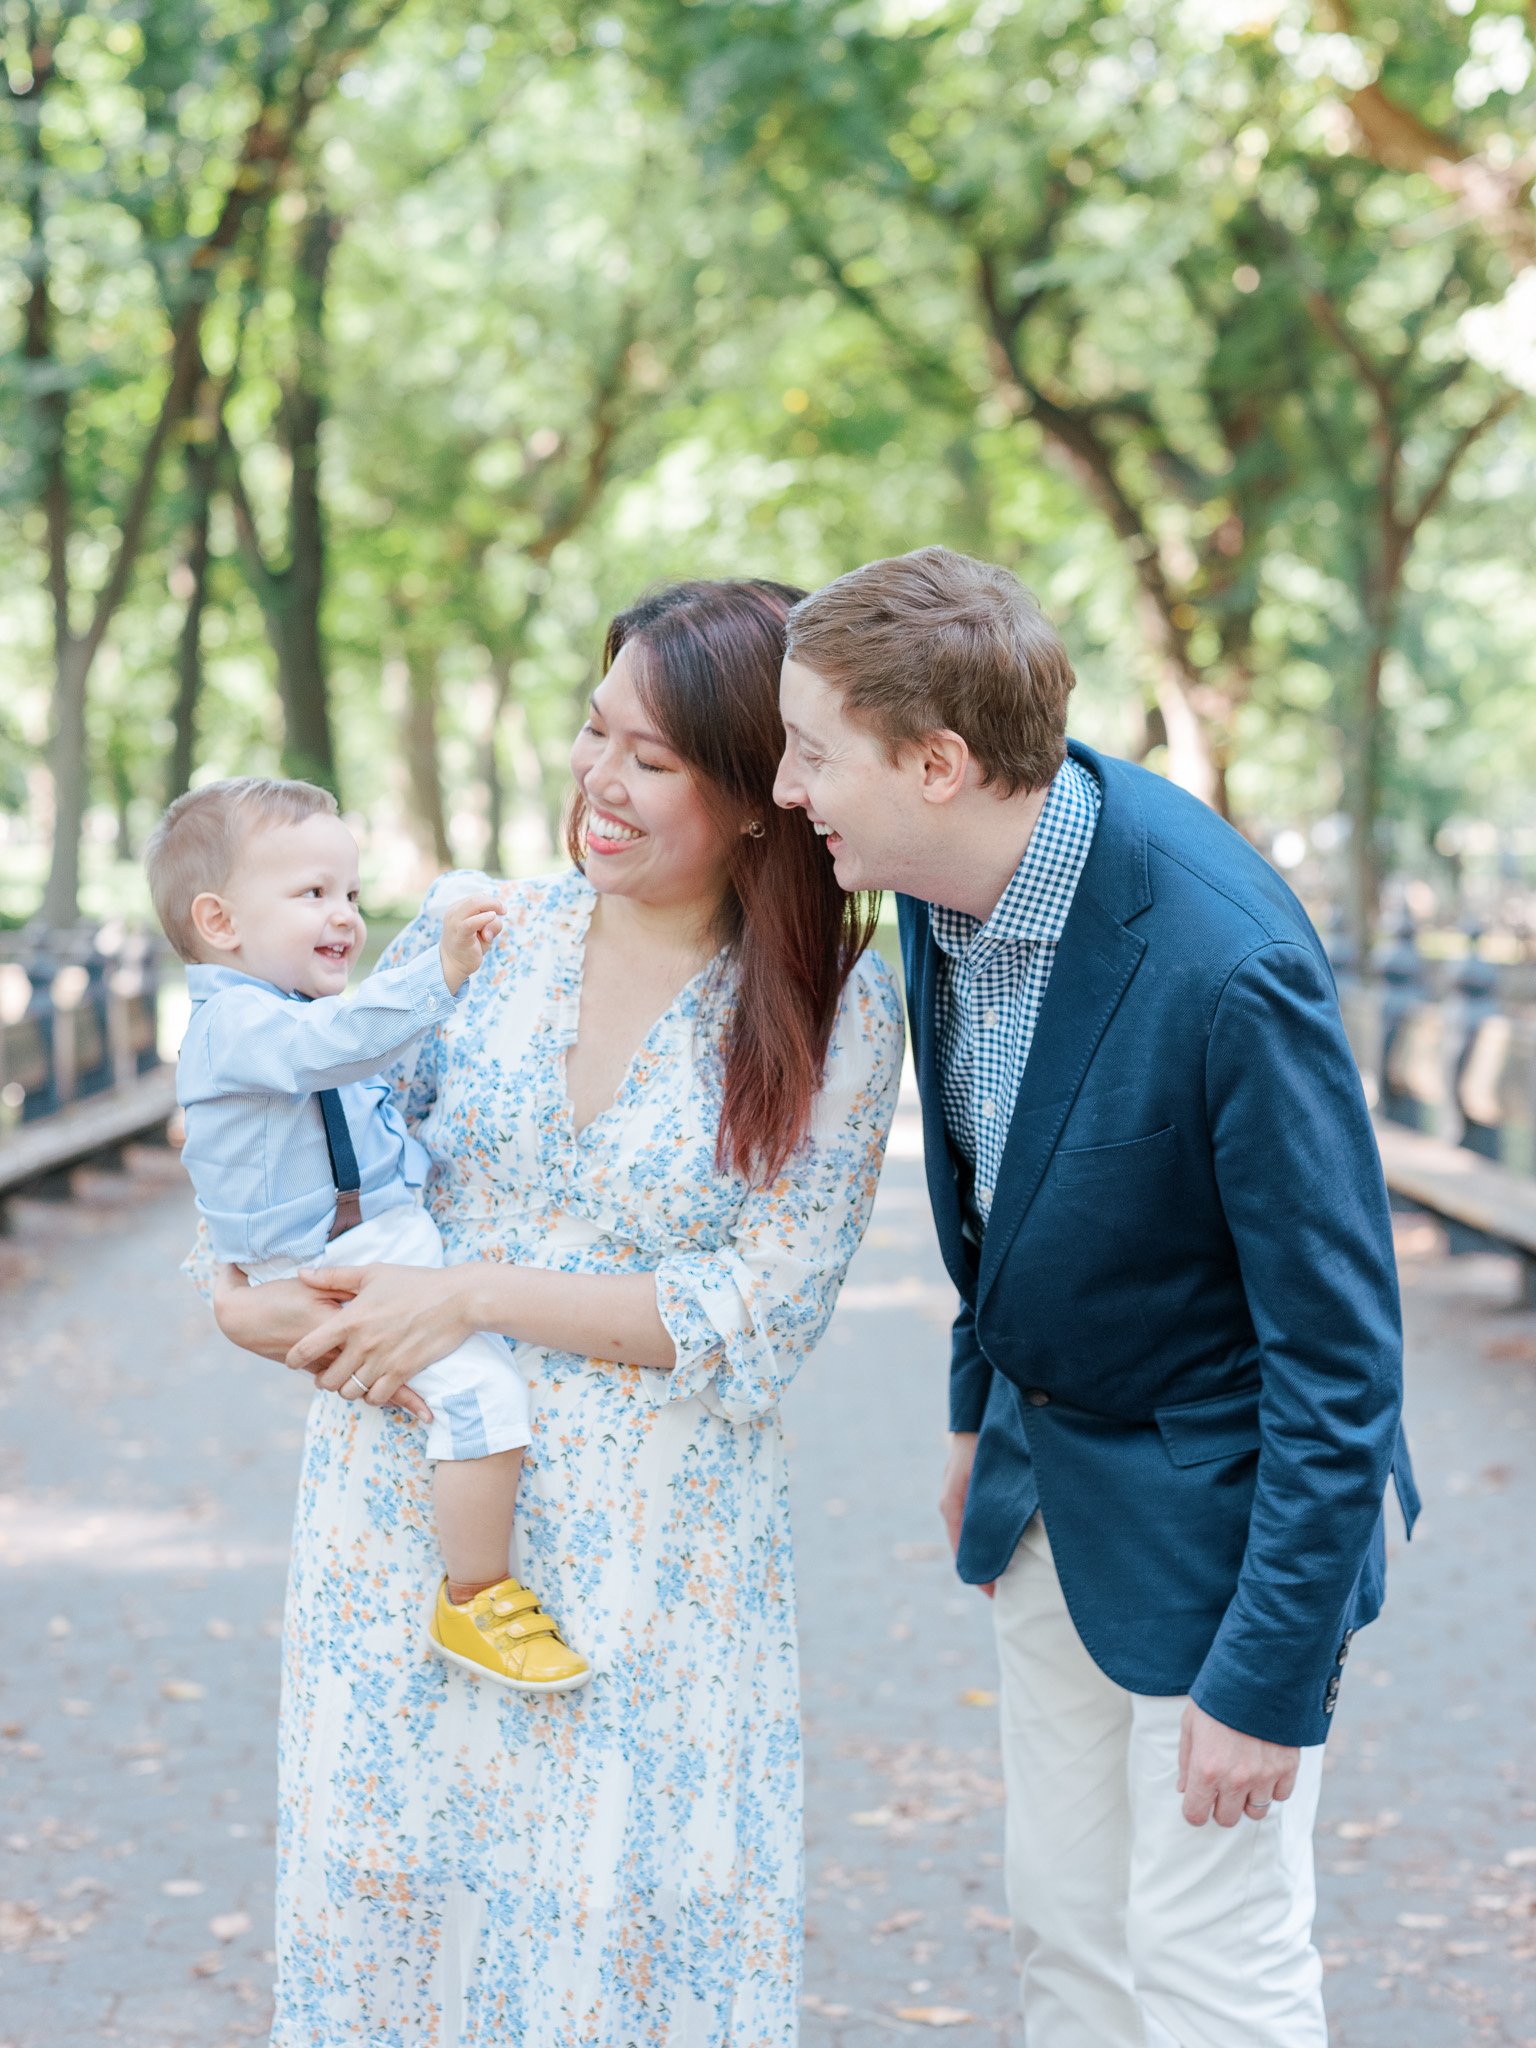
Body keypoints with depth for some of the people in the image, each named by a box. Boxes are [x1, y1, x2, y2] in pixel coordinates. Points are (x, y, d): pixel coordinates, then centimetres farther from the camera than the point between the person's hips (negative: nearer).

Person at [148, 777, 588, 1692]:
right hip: (333, 1268, -10)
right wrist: (441, 973, -44)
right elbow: (336, 1041, -36)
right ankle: (475, 1599, -13)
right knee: (483, 1386, -24)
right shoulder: (234, 1023, -16)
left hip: (398, 1234, 10)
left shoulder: (295, 1011, 19)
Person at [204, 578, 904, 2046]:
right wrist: (263, 1303, -13)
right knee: (385, 1887, 9)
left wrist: (473, 1295, -16)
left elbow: (761, 1321, -11)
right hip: (409, 1520, 3)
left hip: (651, 1555, -2)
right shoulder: (474, 933, 2)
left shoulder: (836, 1013, -7)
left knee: (628, 1914, 3)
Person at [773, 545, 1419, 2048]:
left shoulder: (1227, 963, -32)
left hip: (1215, 1495, -7)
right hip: (1048, 1468, 7)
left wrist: (1274, 1675, -21)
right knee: (1066, 1927, 17)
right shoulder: (958, 870, -9)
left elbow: (1338, 1343, -25)